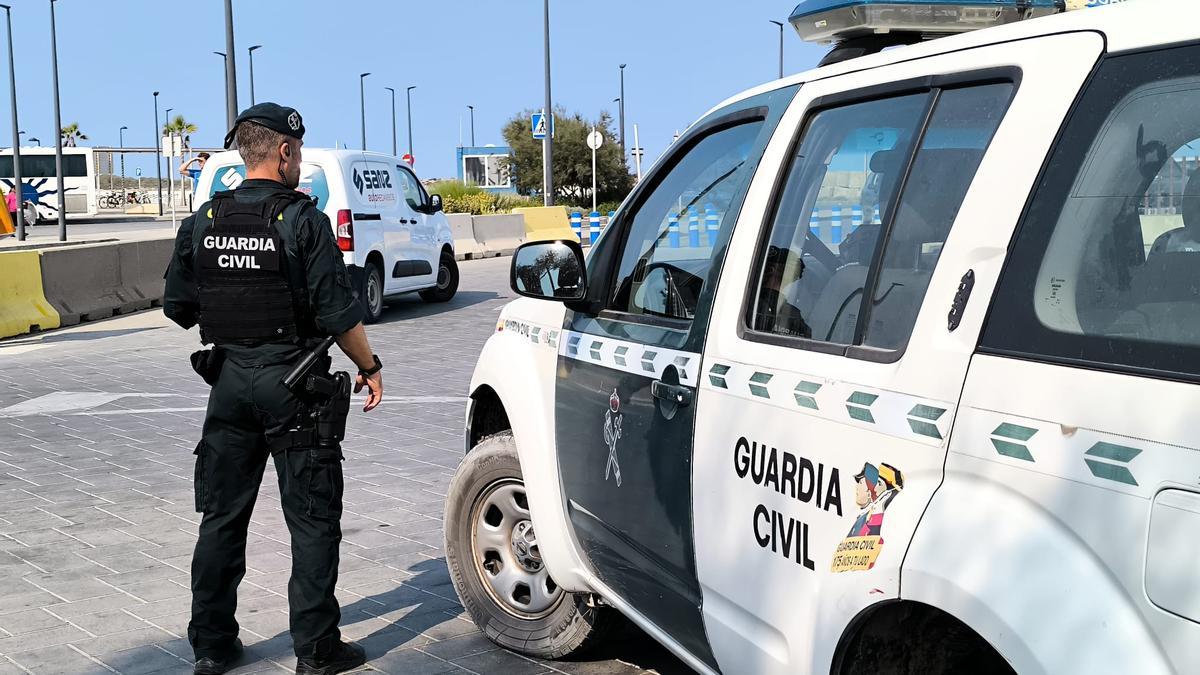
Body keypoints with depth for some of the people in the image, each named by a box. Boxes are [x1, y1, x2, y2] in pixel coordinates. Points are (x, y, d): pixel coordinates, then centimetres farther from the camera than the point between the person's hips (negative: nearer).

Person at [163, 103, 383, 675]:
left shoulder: (202, 222, 3)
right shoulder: (302, 221, -12)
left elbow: (177, 307, 8)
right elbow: (338, 312, -13)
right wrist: (370, 366, 0)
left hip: (229, 380, 5)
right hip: (292, 381, -5)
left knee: (222, 516, 14)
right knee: (313, 520, 4)